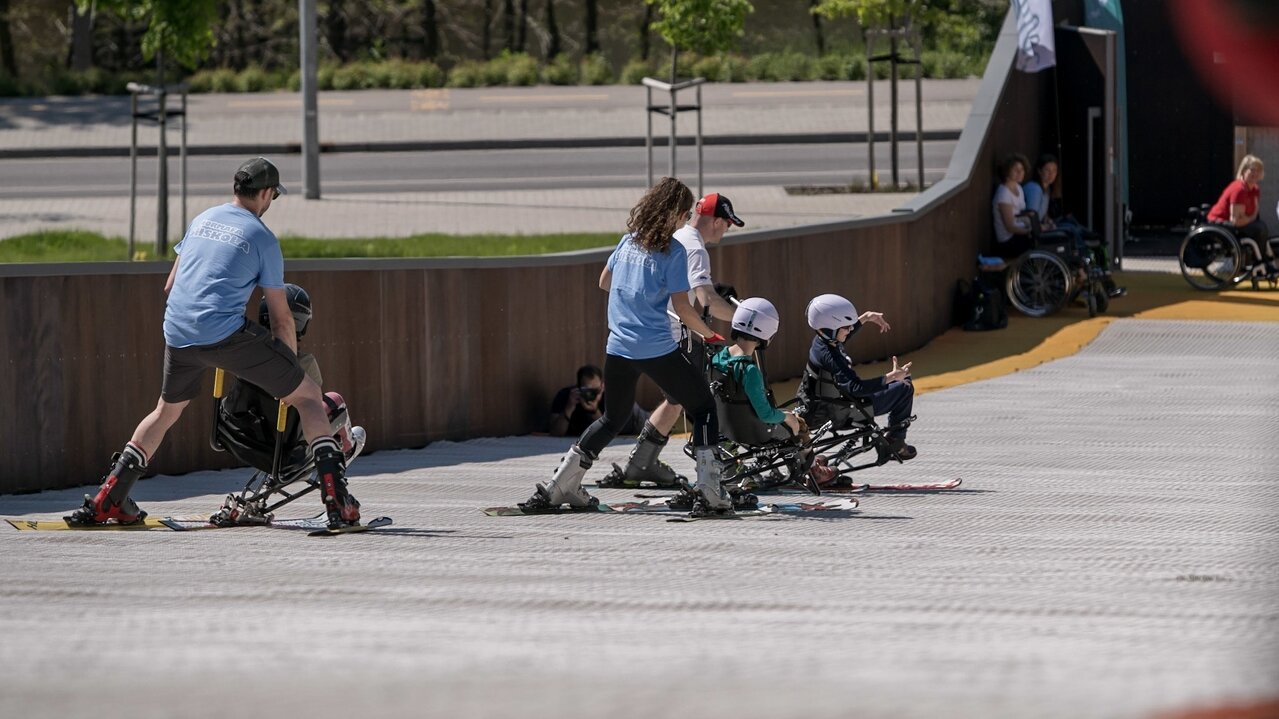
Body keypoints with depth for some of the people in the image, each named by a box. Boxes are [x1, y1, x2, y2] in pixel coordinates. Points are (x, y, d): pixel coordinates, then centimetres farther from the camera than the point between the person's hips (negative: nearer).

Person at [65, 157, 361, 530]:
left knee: (166, 411, 30)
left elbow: (169, 287, 25)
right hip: (227, 333, -5)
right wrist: (290, 364, 18)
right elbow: (281, 318, 6)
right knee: (308, 394, 3)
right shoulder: (262, 238, 4)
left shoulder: (202, 219, 19)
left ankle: (106, 501, 26)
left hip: (176, 333, 5)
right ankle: (336, 501, -11)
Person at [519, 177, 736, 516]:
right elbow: (681, 307, -10)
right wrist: (709, 335, 4)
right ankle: (709, 493, -6)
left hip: (618, 348, 6)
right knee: (703, 408, 7)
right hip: (657, 349, -6)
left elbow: (604, 281, 22)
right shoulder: (674, 250, -8)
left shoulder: (629, 240, 10)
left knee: (613, 418, 23)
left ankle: (556, 488, 22)